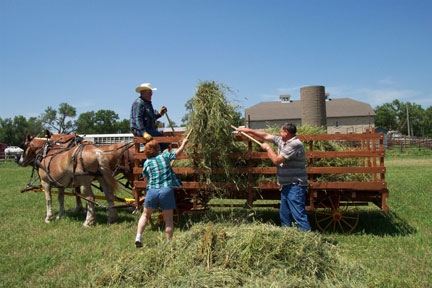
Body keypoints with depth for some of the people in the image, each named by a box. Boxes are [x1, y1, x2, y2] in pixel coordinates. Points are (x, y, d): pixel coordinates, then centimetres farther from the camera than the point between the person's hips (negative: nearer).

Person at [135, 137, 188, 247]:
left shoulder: (147, 163, 6)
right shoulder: (165, 156, 5)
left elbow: (145, 176, 16)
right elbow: (178, 153, 19)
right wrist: (184, 143, 36)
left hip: (152, 191, 1)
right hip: (167, 190, -1)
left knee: (145, 215, 18)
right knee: (168, 219, 9)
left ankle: (138, 237, 6)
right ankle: (169, 242, 11)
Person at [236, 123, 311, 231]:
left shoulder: (295, 144, -17)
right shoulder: (282, 141, 12)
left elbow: (276, 160, -19)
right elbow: (266, 135, 21)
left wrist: (268, 148, -4)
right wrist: (248, 130, 22)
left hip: (295, 186, -10)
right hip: (287, 186, 10)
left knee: (299, 216, -11)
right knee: (284, 215, 16)